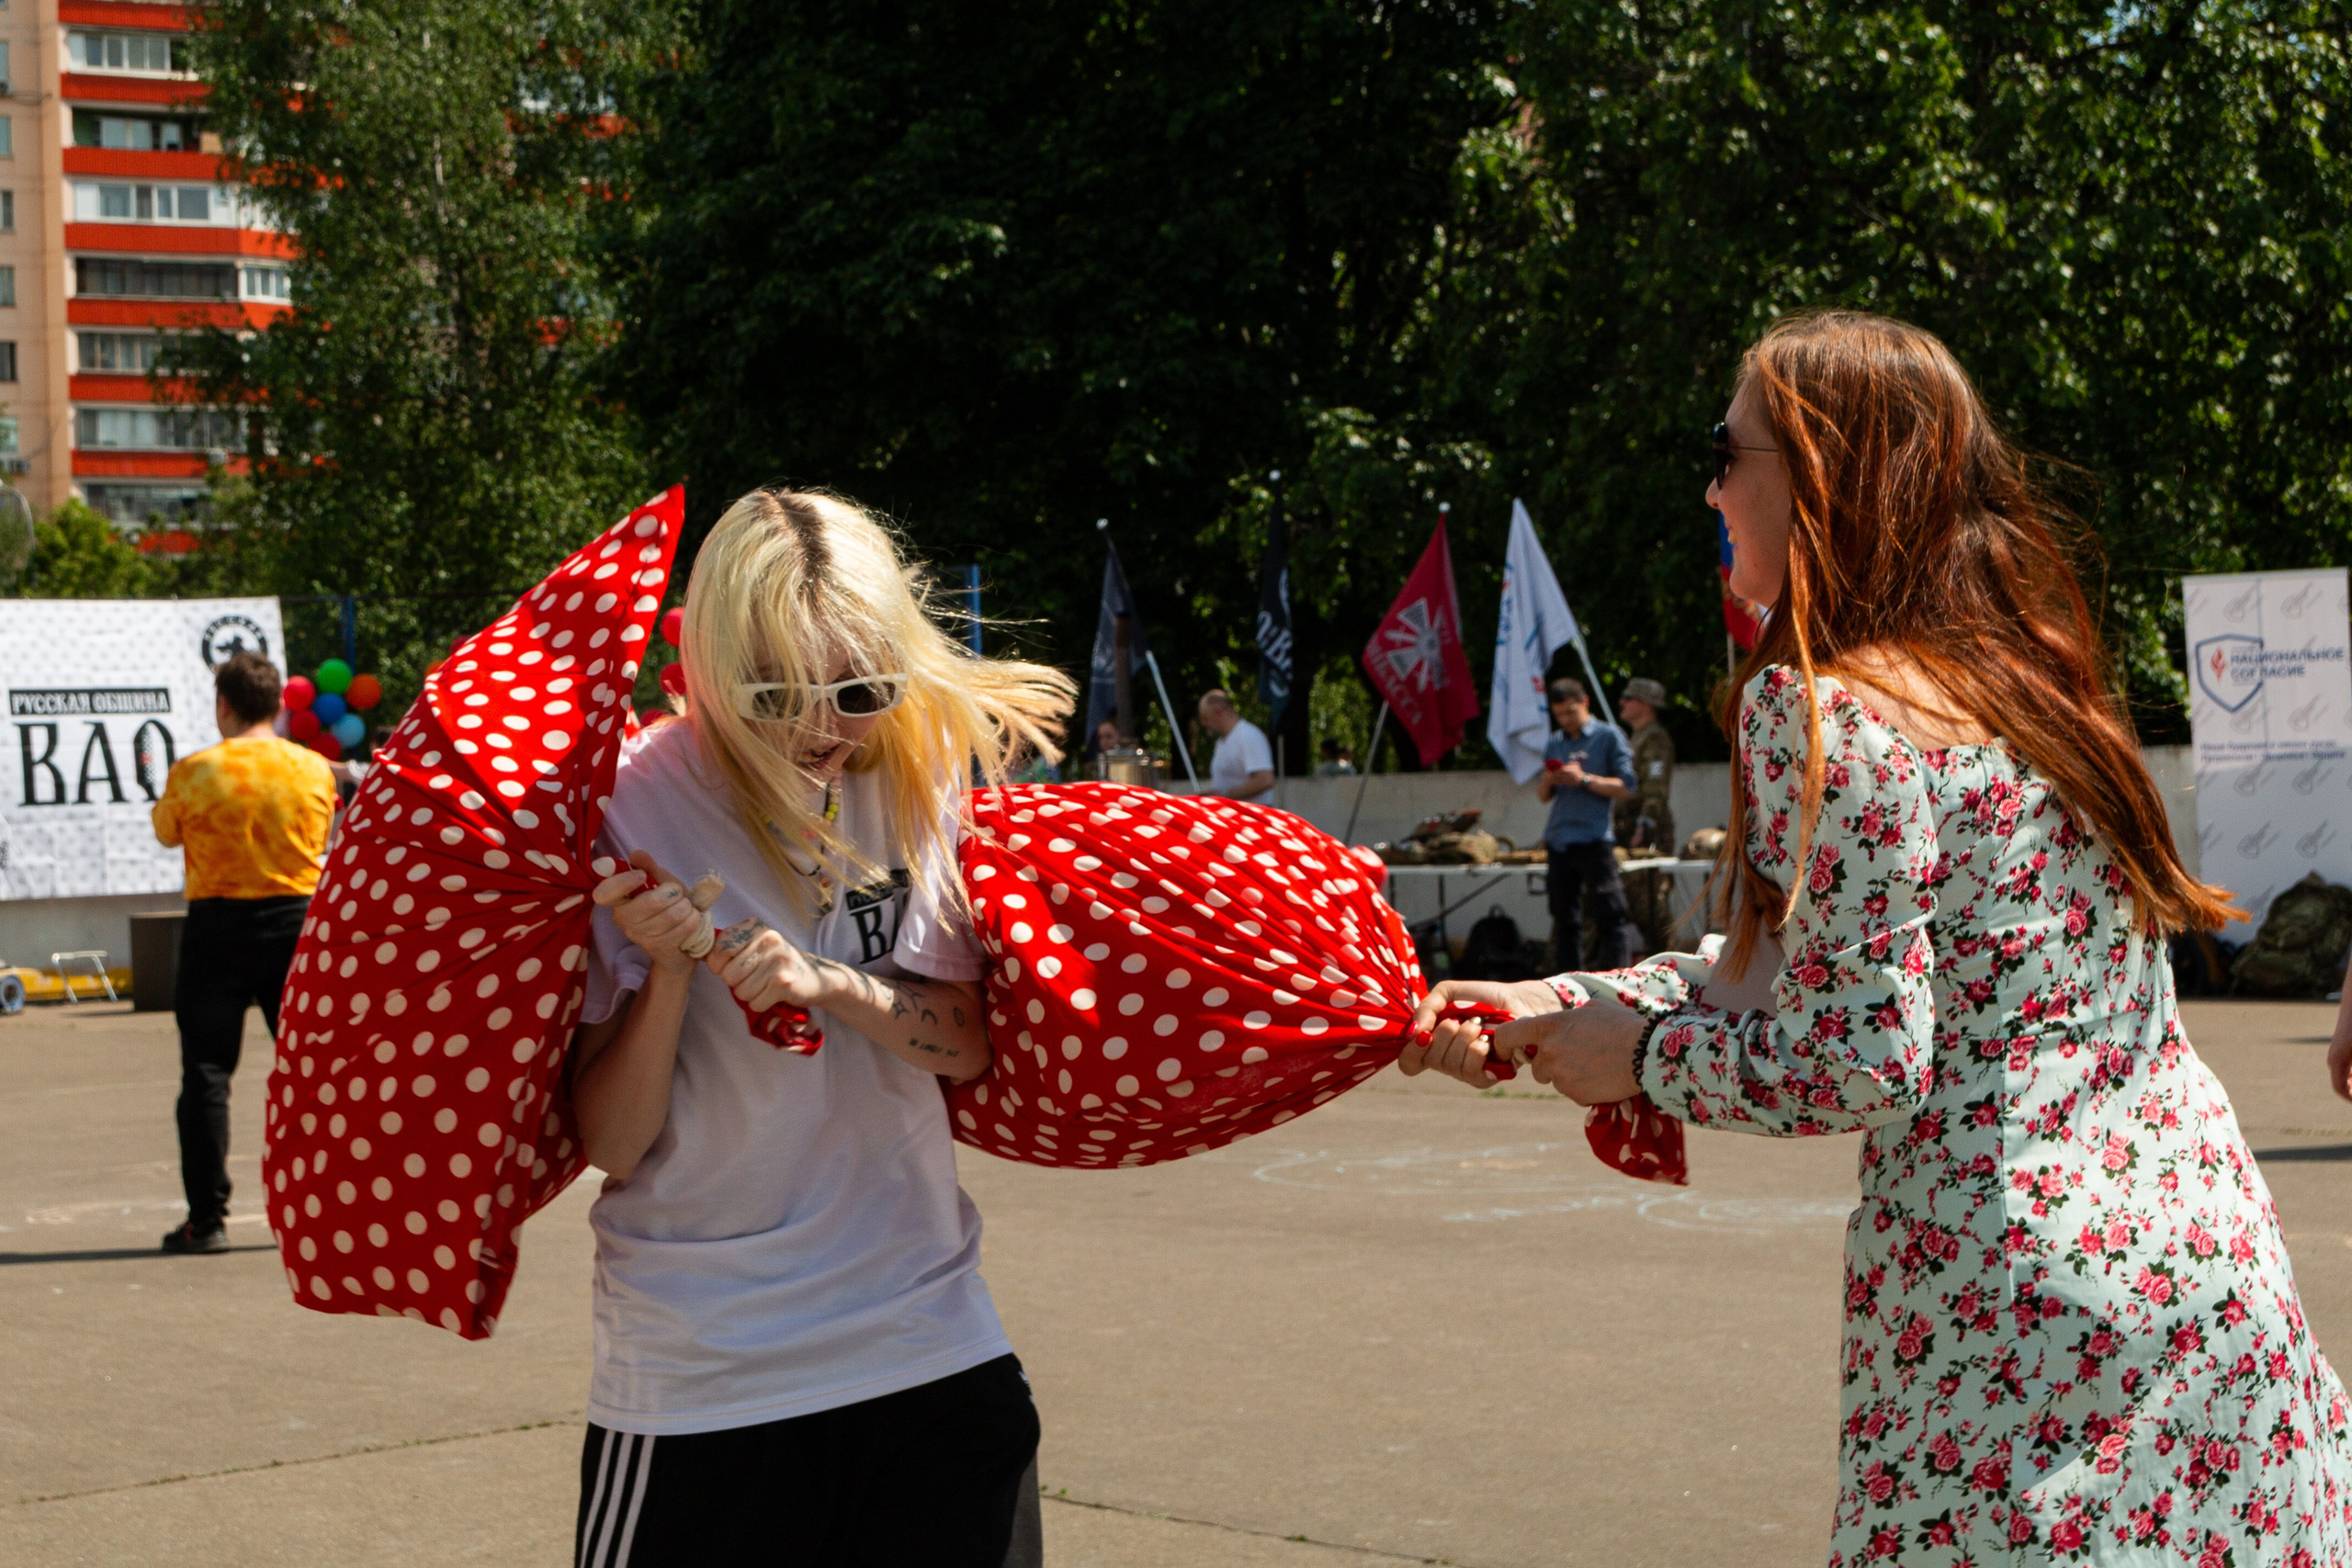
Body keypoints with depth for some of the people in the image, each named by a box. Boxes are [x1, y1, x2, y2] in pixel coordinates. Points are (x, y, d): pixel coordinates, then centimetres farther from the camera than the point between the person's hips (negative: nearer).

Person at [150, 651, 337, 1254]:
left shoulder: (195, 773, -9)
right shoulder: (315, 770, -2)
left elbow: (167, 832, 9)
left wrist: (163, 797, 29)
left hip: (217, 928, -2)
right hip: (297, 922, 2)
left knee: (207, 1073, 3)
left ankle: (207, 1218, 1)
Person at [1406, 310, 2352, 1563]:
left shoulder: (1818, 711, -13)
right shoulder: (2022, 676, 13)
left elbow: (1859, 1062, -18)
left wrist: (1637, 1056, -2)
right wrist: (1546, 1009, 16)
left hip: (2016, 1296, -8)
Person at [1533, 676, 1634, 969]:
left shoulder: (1607, 736, 2)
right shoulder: (1554, 744, 16)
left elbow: (1625, 788, -5)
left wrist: (1584, 779, -13)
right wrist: (1547, 780, -3)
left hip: (1594, 842, -5)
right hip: (1558, 842, 5)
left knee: (1609, 917, -7)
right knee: (1564, 920, 8)